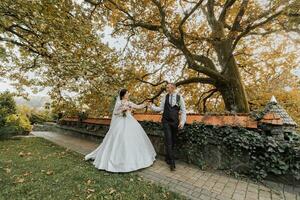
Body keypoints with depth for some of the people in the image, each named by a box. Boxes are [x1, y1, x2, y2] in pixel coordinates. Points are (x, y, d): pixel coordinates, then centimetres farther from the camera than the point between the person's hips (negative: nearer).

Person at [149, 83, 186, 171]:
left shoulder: (180, 97, -2)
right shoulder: (165, 97, 1)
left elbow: (183, 111, -2)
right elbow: (161, 109, 4)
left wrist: (182, 122, -10)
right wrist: (152, 107, -9)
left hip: (175, 122, 1)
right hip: (166, 121, -1)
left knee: (173, 141, 11)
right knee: (168, 141, -6)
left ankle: (167, 158, 32)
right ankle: (172, 162, 5)